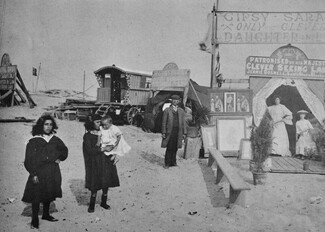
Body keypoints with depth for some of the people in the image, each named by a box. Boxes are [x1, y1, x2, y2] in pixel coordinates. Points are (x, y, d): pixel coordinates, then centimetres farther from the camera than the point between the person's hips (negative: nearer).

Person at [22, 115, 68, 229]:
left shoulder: (55, 139, 5)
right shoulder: (33, 141, -9)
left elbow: (64, 150, 22)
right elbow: (29, 160, -11)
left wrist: (60, 158, 5)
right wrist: (33, 174, -17)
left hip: (52, 172, 5)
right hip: (39, 172, -5)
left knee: (48, 194, 15)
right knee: (36, 196, -4)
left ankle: (46, 214, 32)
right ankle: (35, 220, 6)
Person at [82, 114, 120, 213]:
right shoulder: (87, 136, -5)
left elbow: (112, 143, 14)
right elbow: (90, 150, -16)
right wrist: (104, 149, -20)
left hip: (106, 161, 4)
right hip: (95, 164, -4)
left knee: (106, 183, 7)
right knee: (95, 185, -2)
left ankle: (104, 202, 24)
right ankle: (92, 205, 12)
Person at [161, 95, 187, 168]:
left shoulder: (181, 111, 12)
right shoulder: (167, 110, 3)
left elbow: (183, 122, 11)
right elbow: (164, 122, 1)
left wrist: (184, 133, 6)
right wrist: (163, 132, -6)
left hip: (178, 132, 3)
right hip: (169, 132, -3)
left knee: (175, 148, 5)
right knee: (169, 148, -1)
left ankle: (173, 162, 17)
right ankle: (167, 163, 8)